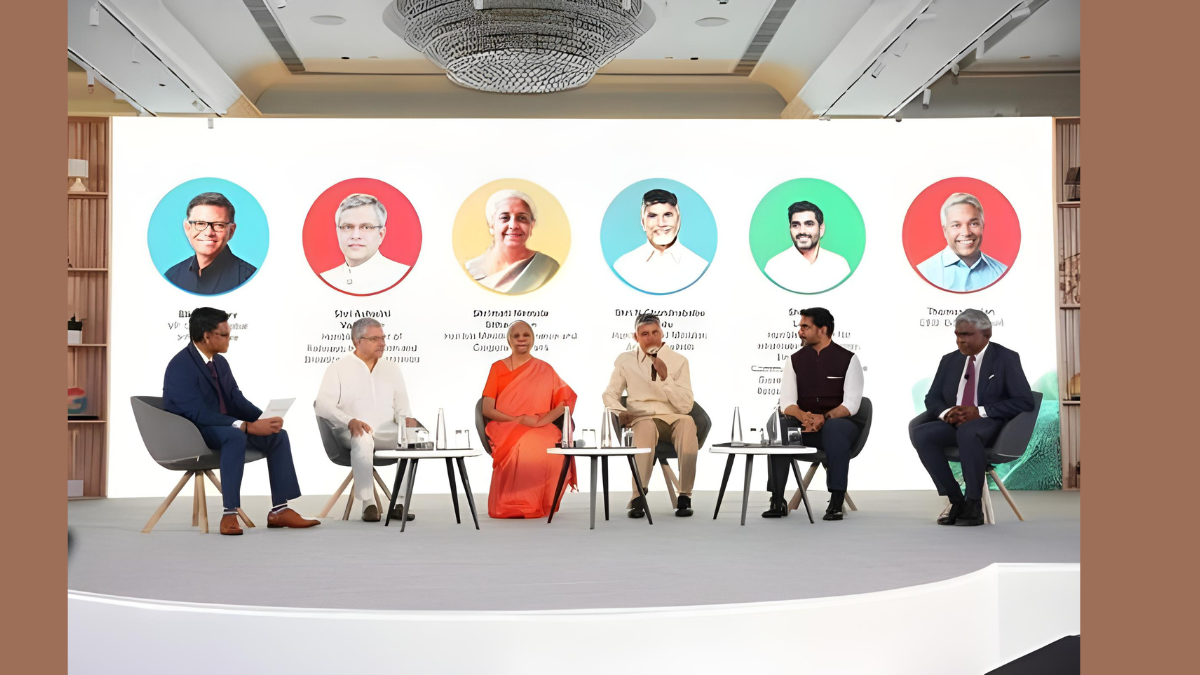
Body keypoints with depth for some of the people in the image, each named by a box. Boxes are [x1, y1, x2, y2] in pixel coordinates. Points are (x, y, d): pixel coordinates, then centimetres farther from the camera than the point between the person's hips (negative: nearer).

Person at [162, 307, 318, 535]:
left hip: (222, 428, 9)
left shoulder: (220, 362, 8)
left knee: (278, 435, -7)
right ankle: (230, 514, -36)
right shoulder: (180, 367, -20)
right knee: (235, 435, -38)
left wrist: (263, 419, -12)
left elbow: (236, 399, 8)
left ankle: (280, 510, -9)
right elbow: (200, 414, -28)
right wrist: (248, 426, -32)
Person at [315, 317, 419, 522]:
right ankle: (368, 503, -35)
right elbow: (323, 405, -6)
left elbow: (401, 404, 15)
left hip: (387, 433, 4)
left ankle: (400, 502, -23)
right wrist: (350, 421, -23)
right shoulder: (338, 368, 3)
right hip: (351, 432, -4)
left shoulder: (392, 368, 17)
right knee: (362, 439, -39)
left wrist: (407, 419, -10)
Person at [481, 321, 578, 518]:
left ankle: (540, 504, -14)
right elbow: (488, 410, 1)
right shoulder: (498, 368, 7)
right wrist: (518, 420, -12)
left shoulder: (544, 370, 10)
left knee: (554, 447, -33)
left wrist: (539, 422, -14)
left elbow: (564, 403, 2)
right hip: (505, 429, -1)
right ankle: (513, 505, -20)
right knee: (521, 447, -36)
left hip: (540, 430, 1)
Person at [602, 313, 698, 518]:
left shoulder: (679, 361, 4)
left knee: (687, 422, -37)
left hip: (673, 418, 1)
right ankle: (638, 498, -38)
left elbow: (685, 407, -3)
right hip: (641, 419, 0)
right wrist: (620, 412, -9)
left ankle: (684, 496, -32)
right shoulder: (625, 360, 9)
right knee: (646, 426, -39)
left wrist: (665, 377, -14)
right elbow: (609, 394, 13)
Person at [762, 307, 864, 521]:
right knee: (779, 427, -30)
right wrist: (804, 417, -24)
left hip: (839, 422, -3)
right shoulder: (795, 360, 9)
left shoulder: (848, 359, 0)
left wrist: (824, 418, -26)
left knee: (833, 429, -39)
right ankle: (777, 500, -27)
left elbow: (851, 404, -9)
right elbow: (786, 402, -1)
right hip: (804, 425, 3)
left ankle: (836, 502, -36)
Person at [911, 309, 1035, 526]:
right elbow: (932, 398, 18)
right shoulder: (949, 360, 15)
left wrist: (980, 411, -19)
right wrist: (946, 412, -8)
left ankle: (974, 506, -29)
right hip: (954, 423, 5)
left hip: (989, 423, -5)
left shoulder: (1006, 359, 1)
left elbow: (1024, 401, -7)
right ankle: (956, 501, -19)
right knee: (921, 434, -27)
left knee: (967, 431, -40)